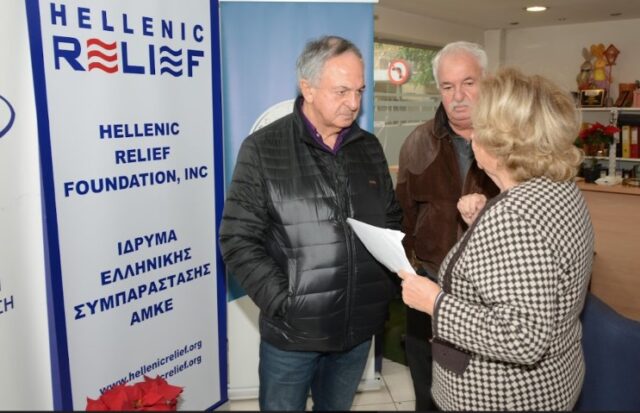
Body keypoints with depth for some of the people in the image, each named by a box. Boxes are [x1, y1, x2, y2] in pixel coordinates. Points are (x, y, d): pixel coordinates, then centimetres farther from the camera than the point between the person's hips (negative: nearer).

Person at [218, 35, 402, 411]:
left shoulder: (370, 147, 5)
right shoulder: (263, 148, -9)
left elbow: (393, 223, 12)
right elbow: (239, 240, -11)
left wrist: (391, 287, 0)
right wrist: (284, 303, -16)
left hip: (360, 329, 4)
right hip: (292, 333, -3)